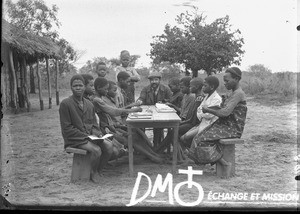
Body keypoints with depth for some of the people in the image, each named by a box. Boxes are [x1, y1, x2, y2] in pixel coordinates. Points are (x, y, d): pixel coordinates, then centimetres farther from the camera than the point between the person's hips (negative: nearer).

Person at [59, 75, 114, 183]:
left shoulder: (89, 104, 14)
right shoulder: (65, 104, -7)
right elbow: (67, 128, -11)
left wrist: (97, 134, -6)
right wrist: (86, 136, -17)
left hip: (90, 136, 6)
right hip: (74, 139, -6)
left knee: (109, 146, -18)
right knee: (96, 150, -28)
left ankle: (98, 171, 1)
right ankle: (93, 173, 0)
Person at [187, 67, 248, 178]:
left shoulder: (238, 94, -15)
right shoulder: (234, 93, 17)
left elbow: (225, 112, -24)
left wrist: (208, 110, -11)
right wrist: (209, 109, 3)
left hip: (232, 129, -10)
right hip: (226, 126, 10)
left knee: (203, 140, -18)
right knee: (200, 136, 1)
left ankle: (225, 164, -11)